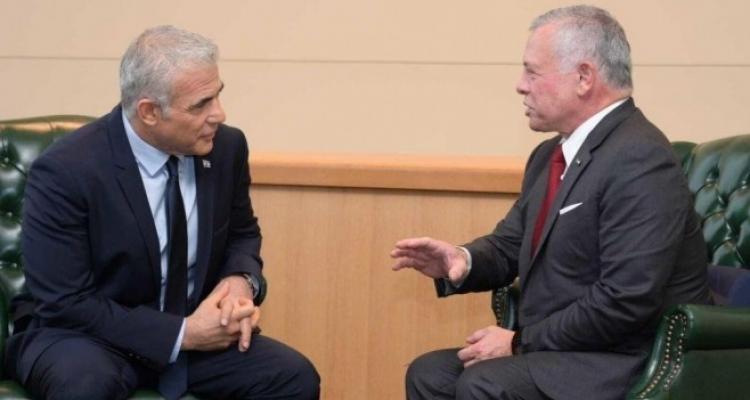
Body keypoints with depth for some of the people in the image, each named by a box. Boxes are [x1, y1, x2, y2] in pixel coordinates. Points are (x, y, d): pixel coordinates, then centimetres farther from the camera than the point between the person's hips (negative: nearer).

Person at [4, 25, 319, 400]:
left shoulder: (226, 147, -6)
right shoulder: (65, 171, -20)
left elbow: (242, 233, 13)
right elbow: (65, 304, -19)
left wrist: (240, 280, -10)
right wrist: (181, 334, -22)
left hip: (192, 329, 5)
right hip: (88, 338, -4)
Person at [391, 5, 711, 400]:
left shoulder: (639, 160, -20)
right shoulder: (551, 155, 11)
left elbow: (625, 301, -26)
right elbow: (509, 245, 17)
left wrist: (521, 342, -17)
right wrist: (462, 261, -6)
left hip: (630, 362, -9)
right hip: (563, 350, 9)